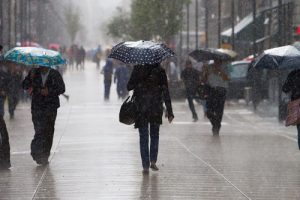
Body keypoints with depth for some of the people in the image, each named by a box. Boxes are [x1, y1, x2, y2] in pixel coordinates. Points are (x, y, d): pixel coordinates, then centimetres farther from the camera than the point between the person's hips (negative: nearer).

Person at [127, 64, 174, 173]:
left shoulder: (138, 69, -5)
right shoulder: (160, 71, -4)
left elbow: (129, 86, -4)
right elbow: (165, 92, -4)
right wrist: (169, 112, -1)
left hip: (141, 108, -1)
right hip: (156, 108, 1)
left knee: (143, 137, 6)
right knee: (155, 135, 20)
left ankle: (145, 165, 3)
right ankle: (153, 161, 12)